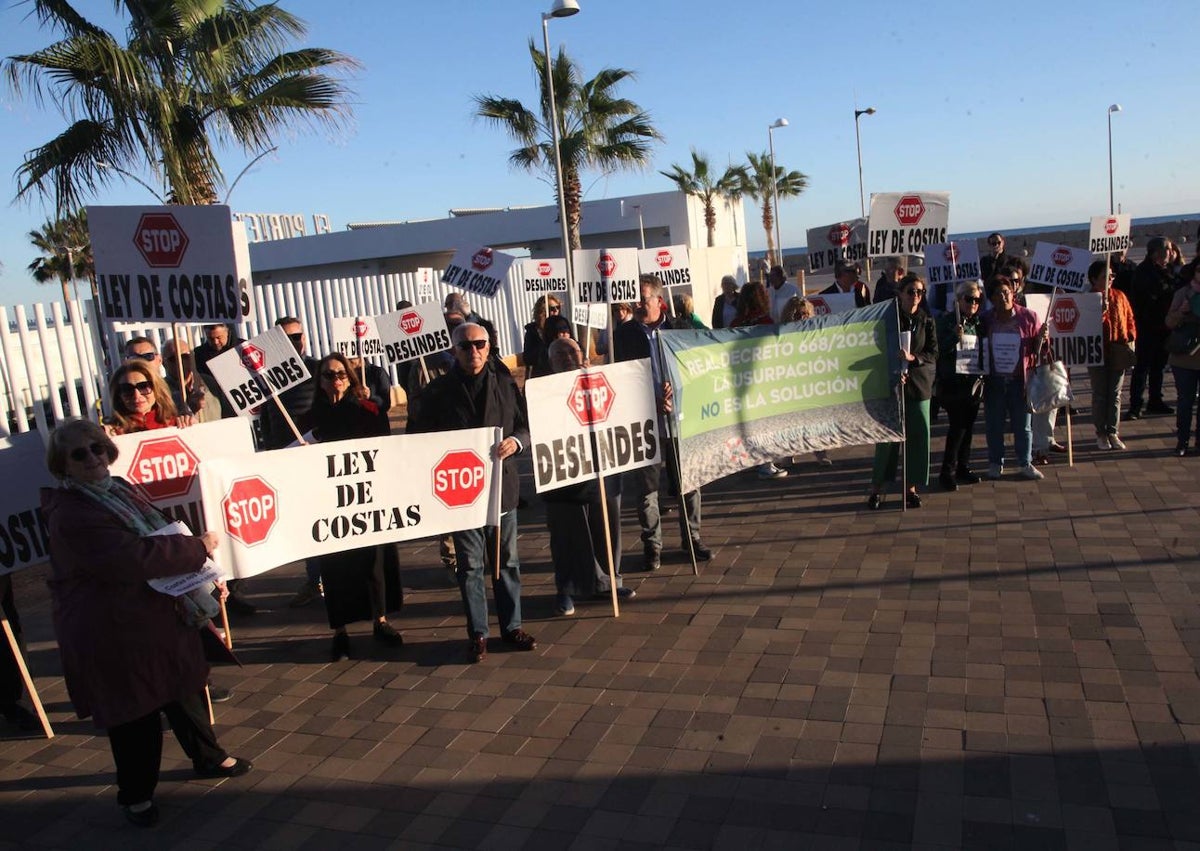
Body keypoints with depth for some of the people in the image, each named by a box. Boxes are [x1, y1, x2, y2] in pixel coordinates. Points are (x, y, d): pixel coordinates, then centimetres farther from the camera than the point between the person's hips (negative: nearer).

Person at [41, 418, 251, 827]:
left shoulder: (119, 489, 6)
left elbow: (160, 533, 17)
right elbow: (133, 558, -32)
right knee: (136, 715, 5)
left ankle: (208, 758, 42)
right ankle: (135, 795, 27)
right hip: (114, 633, -9)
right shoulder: (70, 514, -23)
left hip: (159, 614, 9)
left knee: (185, 690, 22)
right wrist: (199, 547, -22)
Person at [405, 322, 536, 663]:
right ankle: (477, 633, 18)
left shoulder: (504, 383, 6)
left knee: (507, 561, 12)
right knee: (471, 565, 5)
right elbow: (419, 434, 2)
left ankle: (511, 626, 26)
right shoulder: (439, 390, 0)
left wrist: (516, 440, -12)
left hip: (502, 485, 2)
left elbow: (528, 423, 9)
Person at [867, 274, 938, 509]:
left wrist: (912, 358, -18)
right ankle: (877, 488, 8)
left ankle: (911, 487, 14)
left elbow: (933, 354, 0)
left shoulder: (927, 322, 7)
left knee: (918, 436, 2)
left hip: (919, 385, 2)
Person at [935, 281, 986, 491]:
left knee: (968, 426, 11)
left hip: (974, 381, 6)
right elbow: (941, 349, -15)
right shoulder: (947, 320, -6)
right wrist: (955, 337, -30)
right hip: (954, 382, -6)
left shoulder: (979, 321, 13)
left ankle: (963, 467, 21)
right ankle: (948, 472, -2)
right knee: (958, 427, -8)